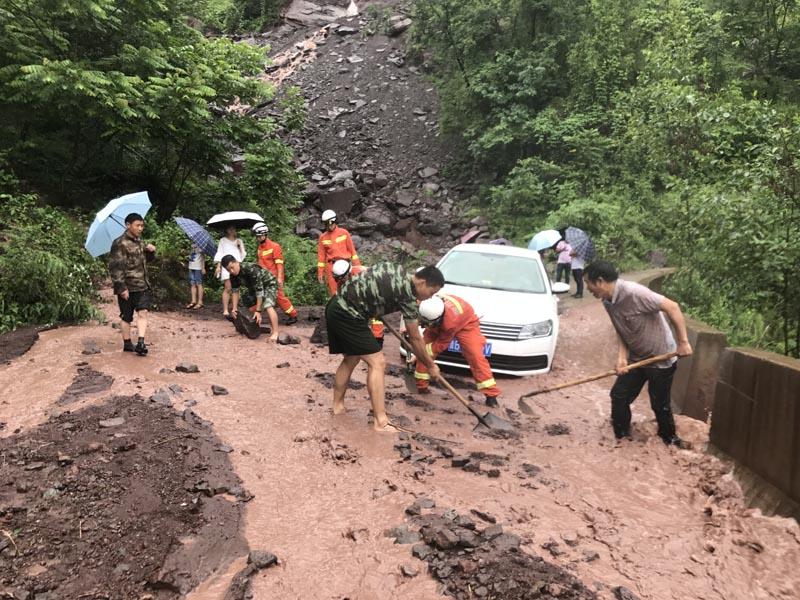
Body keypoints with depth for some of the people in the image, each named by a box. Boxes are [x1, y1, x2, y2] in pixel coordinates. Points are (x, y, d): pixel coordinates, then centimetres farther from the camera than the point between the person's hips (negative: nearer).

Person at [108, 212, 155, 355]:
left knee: (143, 312, -8)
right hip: (127, 287, -6)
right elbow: (115, 267, -16)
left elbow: (147, 260, 25)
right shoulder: (120, 243, -13)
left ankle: (140, 342, -11)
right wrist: (121, 287, -20)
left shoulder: (139, 241, 12)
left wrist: (151, 251, 2)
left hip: (142, 285, 6)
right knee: (126, 317, 6)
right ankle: (127, 344, 18)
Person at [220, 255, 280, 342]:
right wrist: (234, 308, -10)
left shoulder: (251, 270, -38)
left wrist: (258, 311, -34)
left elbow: (259, 291, -36)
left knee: (268, 305, -30)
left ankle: (275, 333, -32)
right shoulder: (233, 275, -14)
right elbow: (235, 291, -2)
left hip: (269, 284, -9)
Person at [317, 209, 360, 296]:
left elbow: (352, 249, 6)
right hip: (331, 266, 1)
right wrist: (320, 272, 6)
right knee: (334, 291, 0)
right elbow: (321, 255, 8)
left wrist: (357, 265, 3)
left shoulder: (344, 233, 3)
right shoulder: (323, 237, 5)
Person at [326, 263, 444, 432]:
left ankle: (338, 406, 31)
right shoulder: (408, 296, -10)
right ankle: (381, 422, -10)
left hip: (336, 306, 9)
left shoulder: (396, 268, 11)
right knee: (377, 362, -8)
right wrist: (430, 365, 11)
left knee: (350, 359, 22)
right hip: (347, 315, -9)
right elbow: (415, 338, -1)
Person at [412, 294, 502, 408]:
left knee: (475, 355, -19)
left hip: (465, 323, -6)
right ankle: (420, 386, 11)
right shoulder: (424, 304, -33)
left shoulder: (450, 321, -45)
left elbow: (442, 344, -29)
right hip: (439, 326, 6)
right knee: (424, 351, -6)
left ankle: (491, 394, -13)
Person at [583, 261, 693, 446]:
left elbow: (672, 307, -26)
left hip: (660, 359, -7)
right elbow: (622, 332, 4)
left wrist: (683, 342, -25)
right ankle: (621, 437, 24)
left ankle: (671, 442, 27)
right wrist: (622, 356, -12)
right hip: (636, 358, 7)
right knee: (618, 395, 8)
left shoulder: (634, 292, -29)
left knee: (660, 404, 5)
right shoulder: (608, 302, -3)